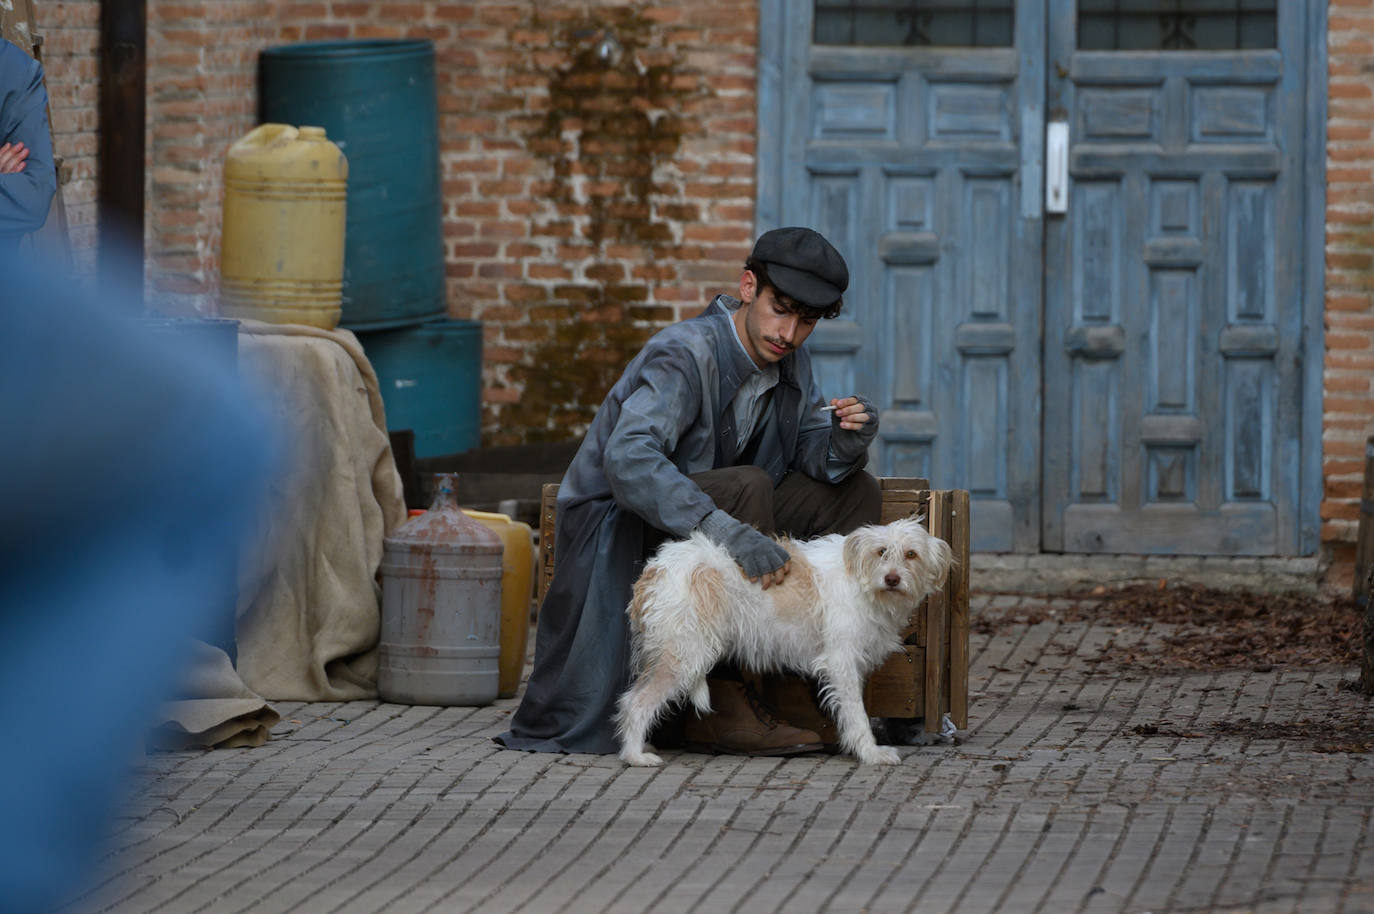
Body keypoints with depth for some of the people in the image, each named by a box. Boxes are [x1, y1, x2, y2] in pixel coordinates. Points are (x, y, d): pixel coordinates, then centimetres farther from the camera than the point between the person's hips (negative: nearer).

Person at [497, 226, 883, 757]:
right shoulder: (686, 355, -25)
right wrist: (725, 531, -52)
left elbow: (815, 455, 4)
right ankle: (722, 704, -31)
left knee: (854, 492, -3)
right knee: (748, 486, -33)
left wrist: (845, 442, -23)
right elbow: (628, 459, -41)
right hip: (618, 529, -8)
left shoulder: (787, 359, 1)